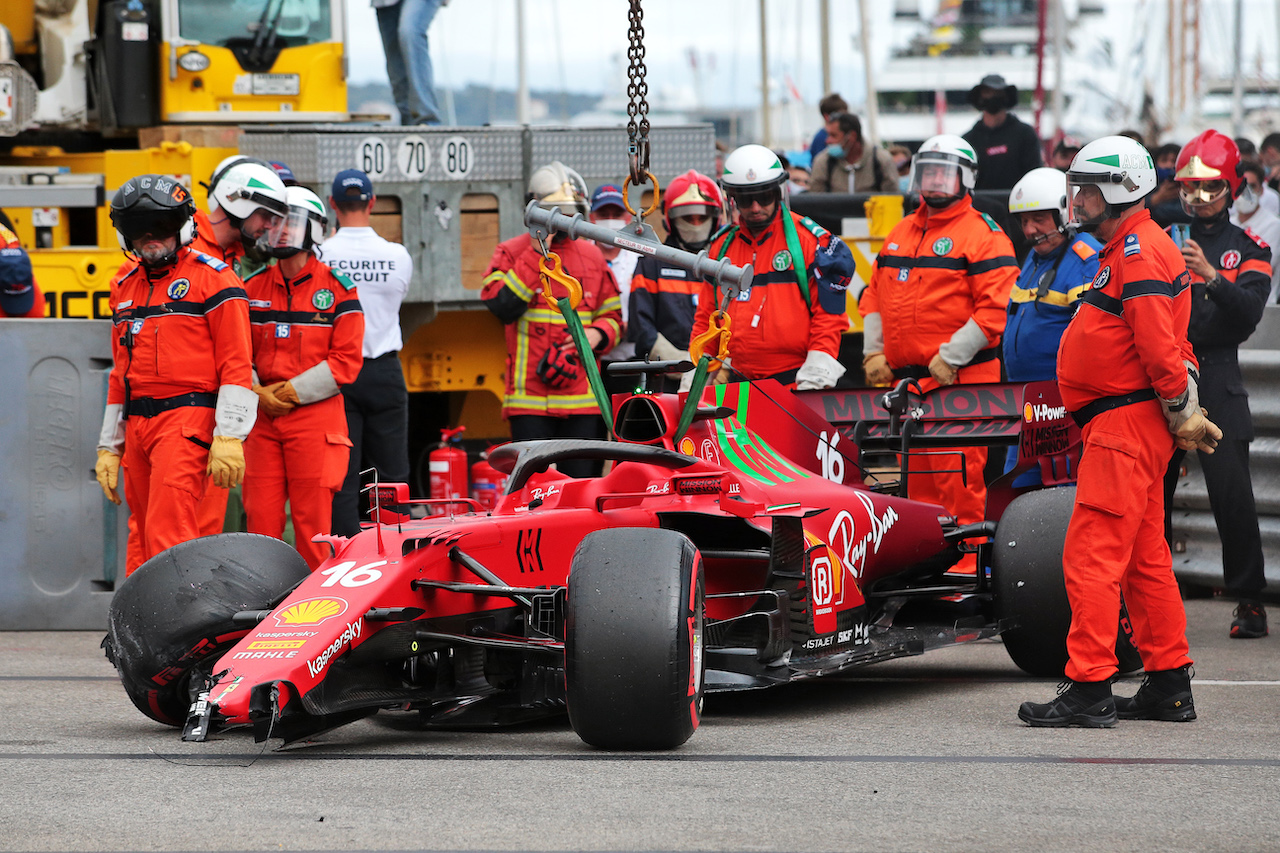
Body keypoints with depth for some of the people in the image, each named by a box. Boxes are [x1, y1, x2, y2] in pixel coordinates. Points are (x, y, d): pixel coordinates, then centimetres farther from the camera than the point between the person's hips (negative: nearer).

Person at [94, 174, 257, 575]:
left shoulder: (211, 278, -2)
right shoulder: (125, 288, 20)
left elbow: (236, 363, -8)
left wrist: (229, 437, -16)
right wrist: (109, 447, 23)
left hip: (187, 421, -7)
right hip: (137, 426, 7)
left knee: (167, 534, -18)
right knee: (143, 540, 7)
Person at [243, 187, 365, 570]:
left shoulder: (337, 288, 0)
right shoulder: (252, 289, 12)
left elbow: (346, 360, -5)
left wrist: (293, 392, -9)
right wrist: (258, 392, -5)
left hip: (316, 415, -4)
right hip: (263, 416, 4)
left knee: (312, 523, -4)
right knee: (260, 518, 1)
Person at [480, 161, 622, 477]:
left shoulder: (592, 257, 15)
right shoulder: (512, 253, 4)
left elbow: (614, 316, 21)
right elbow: (502, 305, -13)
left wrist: (597, 334, -3)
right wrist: (536, 255, -12)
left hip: (580, 397, 4)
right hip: (530, 398, -4)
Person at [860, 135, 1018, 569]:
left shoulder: (983, 235, -5)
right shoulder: (900, 233, 19)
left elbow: (996, 309, -13)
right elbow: (875, 296, 23)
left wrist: (950, 358, -16)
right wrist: (873, 351, 10)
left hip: (960, 381, -7)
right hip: (905, 381, 7)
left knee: (958, 480, -9)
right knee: (917, 480, 11)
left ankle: (964, 567, -7)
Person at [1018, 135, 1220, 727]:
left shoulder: (1140, 255, -15)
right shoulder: (1126, 250, 20)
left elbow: (1160, 349, -22)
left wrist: (1182, 417, -15)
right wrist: (1181, 417, 18)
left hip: (1126, 426, -11)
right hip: (1125, 426, 11)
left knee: (1092, 556, -12)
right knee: (1143, 560, 14)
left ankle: (1089, 690, -13)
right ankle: (1169, 686, 19)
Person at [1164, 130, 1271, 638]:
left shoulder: (1248, 249, 8)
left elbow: (1249, 312, -10)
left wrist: (1210, 276, -25)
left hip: (1216, 380, -2)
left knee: (1232, 495, -8)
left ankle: (1249, 601, 0)